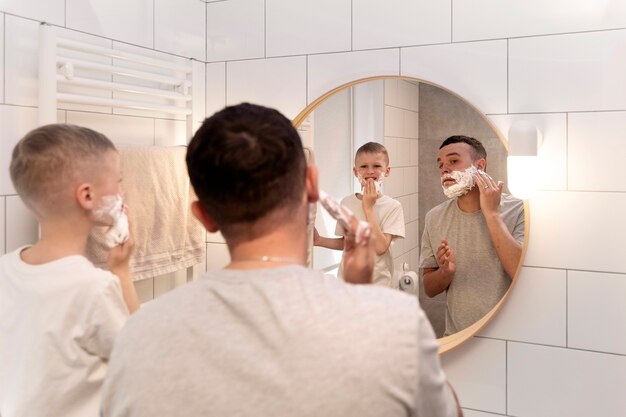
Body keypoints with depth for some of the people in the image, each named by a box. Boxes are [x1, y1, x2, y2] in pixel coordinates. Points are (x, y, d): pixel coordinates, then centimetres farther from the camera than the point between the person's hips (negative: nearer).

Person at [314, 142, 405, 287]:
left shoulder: (392, 206, -11)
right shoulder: (346, 202, 1)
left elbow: (380, 247, -20)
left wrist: (368, 207, -18)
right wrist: (319, 240, -3)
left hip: (378, 283, -3)